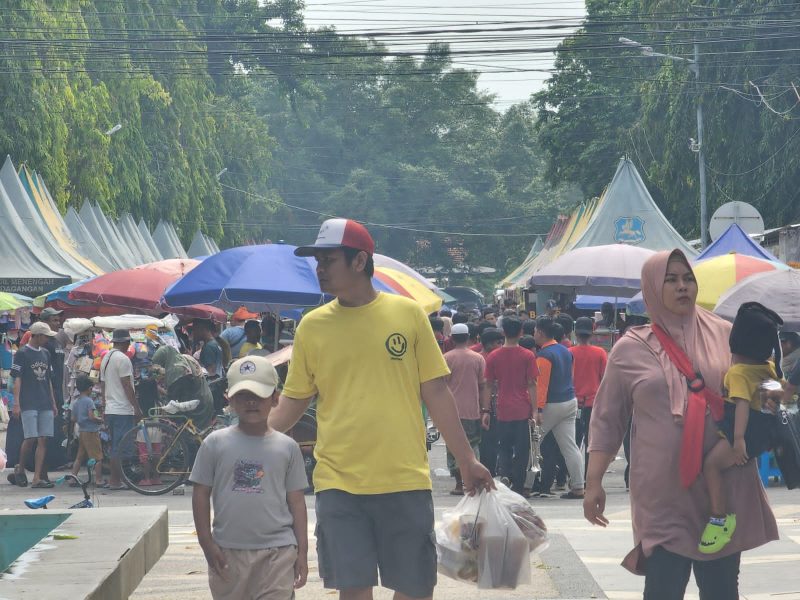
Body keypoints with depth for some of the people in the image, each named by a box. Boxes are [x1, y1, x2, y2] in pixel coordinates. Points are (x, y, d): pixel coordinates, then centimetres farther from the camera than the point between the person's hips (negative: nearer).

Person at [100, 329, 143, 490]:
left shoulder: (106, 358, 15)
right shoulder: (122, 359, -13)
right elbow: (127, 386, -16)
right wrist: (137, 408, -12)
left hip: (109, 409, 9)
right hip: (123, 410, -9)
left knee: (115, 446, 14)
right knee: (120, 447, -7)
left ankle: (113, 479, 15)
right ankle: (116, 481, -7)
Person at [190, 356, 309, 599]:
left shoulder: (286, 447, 3)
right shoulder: (215, 444, 1)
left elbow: (296, 500, 5)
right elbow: (201, 494, 4)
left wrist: (302, 551, 2)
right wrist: (206, 543, -1)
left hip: (277, 551, -1)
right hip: (228, 551, 1)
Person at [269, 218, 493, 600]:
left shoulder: (408, 314, 2)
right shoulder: (312, 326, 5)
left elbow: (436, 392, 6)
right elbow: (294, 400, 10)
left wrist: (466, 461, 5)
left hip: (405, 481, -1)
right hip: (338, 482, 1)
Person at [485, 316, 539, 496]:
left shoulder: (493, 357, 0)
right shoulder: (527, 356, -5)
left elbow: (489, 385, 4)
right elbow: (532, 385, -5)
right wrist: (535, 409, -1)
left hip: (503, 410, 2)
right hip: (523, 410, -1)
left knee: (504, 449, 11)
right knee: (521, 450, 5)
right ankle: (518, 487, 3)